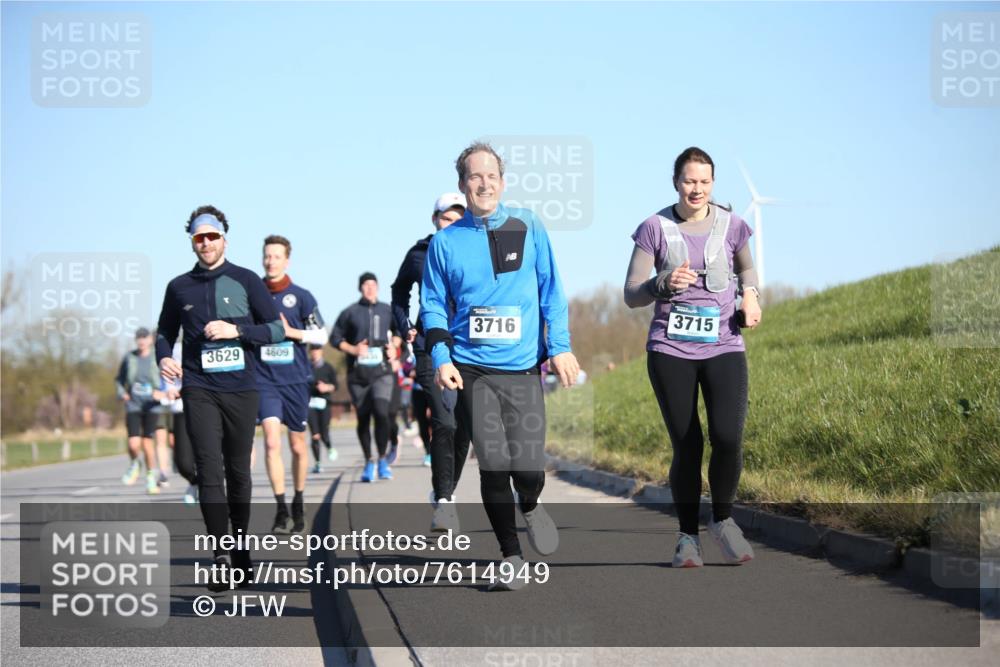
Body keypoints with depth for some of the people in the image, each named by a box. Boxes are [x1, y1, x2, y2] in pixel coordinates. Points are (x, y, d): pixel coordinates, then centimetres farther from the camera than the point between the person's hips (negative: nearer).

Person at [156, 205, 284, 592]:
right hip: (199, 390, 0)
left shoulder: (246, 281, 5)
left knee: (238, 472, 8)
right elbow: (165, 332, 22)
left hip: (241, 389, 0)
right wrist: (164, 358, 1)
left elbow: (277, 330, 4)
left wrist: (236, 330, -11)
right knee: (210, 470, -11)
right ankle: (221, 555, -14)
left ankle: (241, 548, 23)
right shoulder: (179, 287, 11)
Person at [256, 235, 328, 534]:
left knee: (298, 445, 9)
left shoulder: (301, 296, 0)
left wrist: (290, 331, -12)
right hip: (264, 378, 0)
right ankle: (281, 510, -13)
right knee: (271, 441, -16)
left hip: (296, 378, 0)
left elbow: (321, 336, 1)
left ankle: (298, 504, 28)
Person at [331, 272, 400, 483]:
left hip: (382, 372, 0)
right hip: (358, 373, 0)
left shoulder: (387, 311, 9)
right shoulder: (350, 312, 5)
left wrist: (393, 348, 6)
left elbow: (398, 332, 24)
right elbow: (335, 338, 6)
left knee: (381, 411, -20)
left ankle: (382, 459, -8)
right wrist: (352, 349, -8)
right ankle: (368, 462, 19)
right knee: (363, 417, 5)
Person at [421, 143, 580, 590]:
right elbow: (433, 305, 10)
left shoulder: (528, 229, 5)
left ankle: (529, 508, 30)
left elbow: (551, 292, 7)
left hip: (523, 369, 0)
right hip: (472, 369, 0)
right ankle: (511, 559, 7)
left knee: (528, 467, -7)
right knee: (494, 464, -7)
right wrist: (440, 357, -3)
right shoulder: (445, 242, 5)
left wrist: (560, 347, 0)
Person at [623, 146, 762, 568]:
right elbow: (631, 295, 2)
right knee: (686, 446, -2)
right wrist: (664, 284, -18)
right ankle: (688, 536, 15)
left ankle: (723, 520, 6)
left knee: (727, 437, -17)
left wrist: (749, 293, 5)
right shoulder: (655, 229, 1)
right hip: (670, 350, -1)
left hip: (724, 347, 1)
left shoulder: (731, 226, 6)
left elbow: (746, 267, 27)